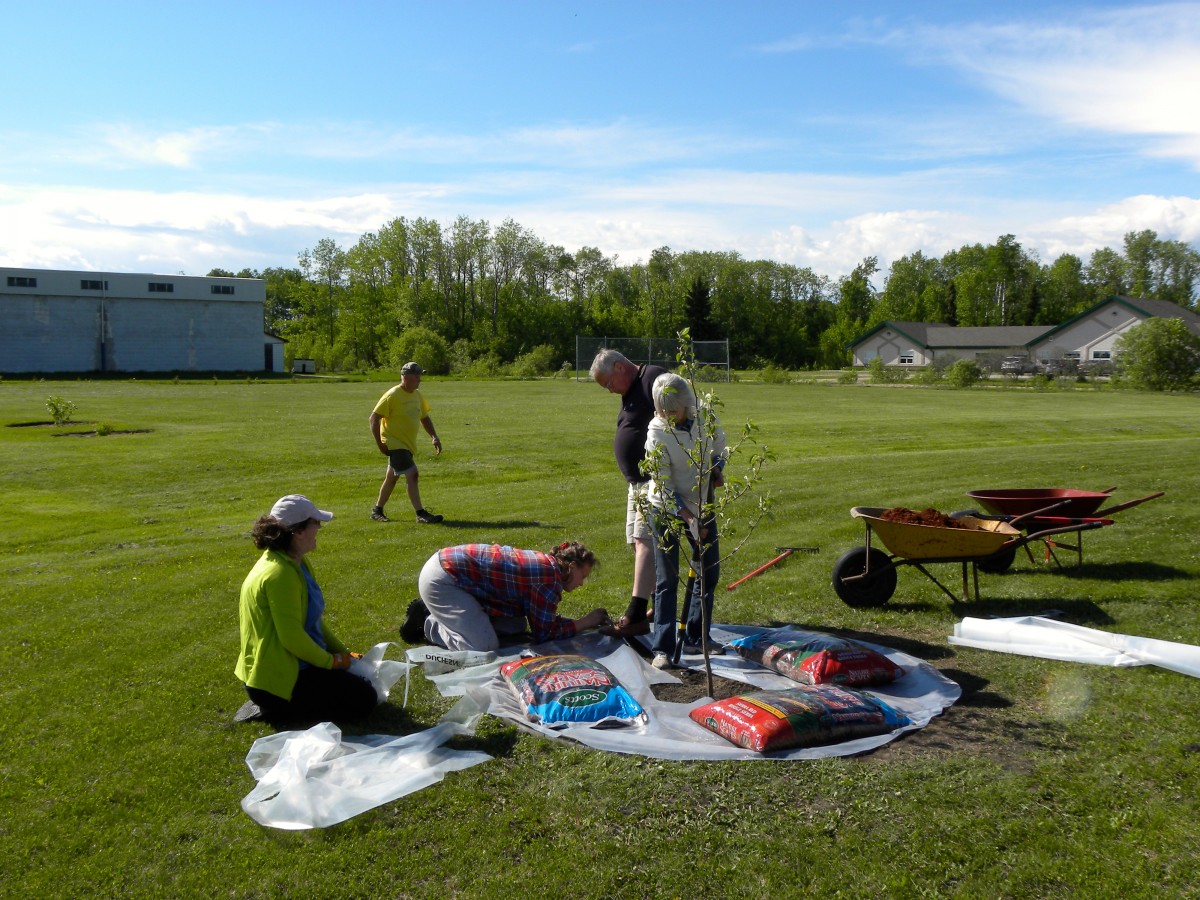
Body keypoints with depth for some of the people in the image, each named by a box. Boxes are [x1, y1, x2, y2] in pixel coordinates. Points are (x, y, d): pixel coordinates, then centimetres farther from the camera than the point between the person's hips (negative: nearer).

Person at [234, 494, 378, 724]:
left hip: (292, 664, 10)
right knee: (363, 700, -8)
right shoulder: (279, 574, -25)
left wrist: (343, 653, 8)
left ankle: (277, 704, 13)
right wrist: (331, 661, -12)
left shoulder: (297, 564, 6)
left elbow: (313, 620, 14)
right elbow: (292, 637, -26)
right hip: (278, 677, -10)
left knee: (362, 679, 18)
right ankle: (277, 709, -4)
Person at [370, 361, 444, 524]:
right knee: (412, 474, -18)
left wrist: (434, 436, 5)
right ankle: (421, 514, -17)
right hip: (394, 443, -8)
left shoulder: (417, 395, 7)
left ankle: (377, 511, 30)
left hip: (408, 445, 8)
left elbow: (424, 417, 18)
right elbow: (374, 418, -15)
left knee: (392, 478, 17)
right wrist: (380, 443, -16)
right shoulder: (392, 396, -16)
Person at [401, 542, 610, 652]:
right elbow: (544, 634, -11)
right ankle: (427, 623, 2)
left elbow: (541, 619, 18)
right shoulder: (550, 576, -17)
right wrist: (584, 623, -1)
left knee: (516, 627, 12)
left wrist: (589, 623, 13)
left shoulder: (544, 562, 10)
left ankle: (438, 613, 18)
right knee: (484, 646, -18)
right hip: (440, 581, -10)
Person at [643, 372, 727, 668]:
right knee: (667, 579, -5)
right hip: (666, 510, -5)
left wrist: (716, 469, -7)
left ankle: (695, 638, 24)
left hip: (702, 505, 5)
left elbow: (720, 447, 13)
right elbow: (664, 486, -20)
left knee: (709, 572, 10)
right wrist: (688, 519, -26)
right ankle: (663, 649, 0)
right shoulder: (657, 434, -22)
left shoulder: (706, 418, -9)